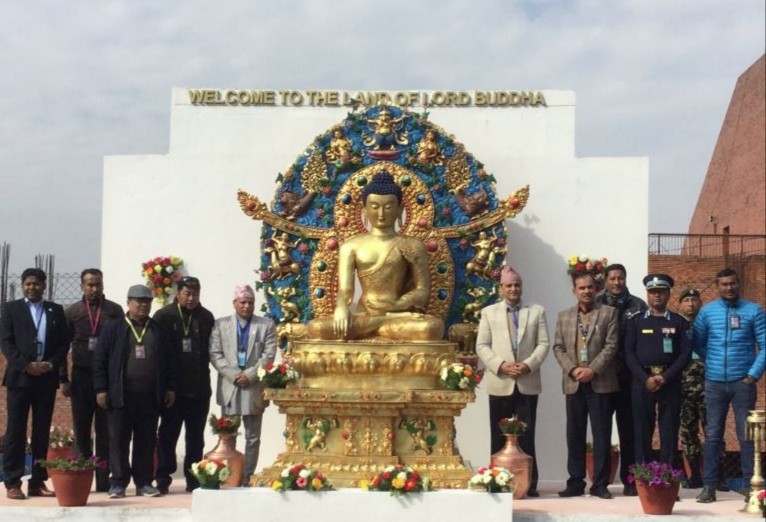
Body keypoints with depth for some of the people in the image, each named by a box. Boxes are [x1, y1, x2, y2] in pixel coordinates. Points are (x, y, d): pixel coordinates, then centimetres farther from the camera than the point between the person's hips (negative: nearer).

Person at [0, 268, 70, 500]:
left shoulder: (56, 310, 12)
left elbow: (64, 342, 9)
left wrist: (52, 363, -8)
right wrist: (26, 365, -13)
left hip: (47, 378, 2)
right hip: (19, 377, -2)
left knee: (42, 432, 4)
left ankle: (38, 482, 9)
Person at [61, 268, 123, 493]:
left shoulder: (114, 311, 2)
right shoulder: (72, 312, 5)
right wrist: (63, 379, 2)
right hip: (81, 377, 1)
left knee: (105, 431, 3)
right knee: (81, 430, 6)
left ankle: (103, 479, 7)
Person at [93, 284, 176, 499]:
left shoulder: (159, 331, 12)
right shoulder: (113, 329, 3)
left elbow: (169, 361, 13)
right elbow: (99, 360, 0)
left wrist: (170, 388, 6)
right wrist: (101, 389, -6)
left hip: (150, 397, 3)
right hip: (120, 395, -2)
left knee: (146, 441, 6)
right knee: (118, 440, 1)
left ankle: (144, 483, 13)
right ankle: (118, 483, 8)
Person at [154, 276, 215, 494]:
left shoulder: (206, 318, 5)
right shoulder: (163, 316, -2)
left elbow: (211, 350, 5)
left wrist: (202, 374, -4)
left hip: (199, 388, 2)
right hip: (172, 387, -2)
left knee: (196, 437, 8)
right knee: (168, 434, 5)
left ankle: (193, 479, 16)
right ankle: (163, 479, 11)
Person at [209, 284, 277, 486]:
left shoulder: (267, 325, 6)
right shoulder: (220, 324, 8)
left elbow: (269, 355, -2)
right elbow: (215, 354, 0)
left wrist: (250, 375, -13)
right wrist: (234, 375, -12)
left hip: (254, 388, 0)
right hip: (229, 387, 0)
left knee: (252, 437, 2)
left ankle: (247, 479, 7)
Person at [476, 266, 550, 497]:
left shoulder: (537, 311, 10)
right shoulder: (489, 312, 9)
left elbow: (543, 344, 3)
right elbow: (482, 346, 2)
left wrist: (528, 364, -12)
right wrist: (501, 365, -12)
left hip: (528, 383, 0)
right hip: (500, 383, 0)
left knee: (526, 436, 0)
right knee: (499, 437, 3)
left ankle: (529, 484, 4)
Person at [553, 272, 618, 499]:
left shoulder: (609, 313, 3)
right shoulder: (564, 316, 13)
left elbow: (611, 346, -5)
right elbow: (558, 347, 7)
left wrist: (592, 369, -15)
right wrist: (573, 369, -9)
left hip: (600, 383, -3)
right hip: (574, 384, 3)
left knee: (602, 435, -1)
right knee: (574, 436, 6)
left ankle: (600, 484, 4)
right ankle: (575, 482, 12)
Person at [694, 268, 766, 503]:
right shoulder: (707, 311, 4)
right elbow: (697, 344, 12)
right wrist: (713, 362, 7)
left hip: (743, 382, -1)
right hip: (714, 382, 2)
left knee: (747, 436, 2)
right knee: (712, 435, 4)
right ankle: (709, 486, 8)